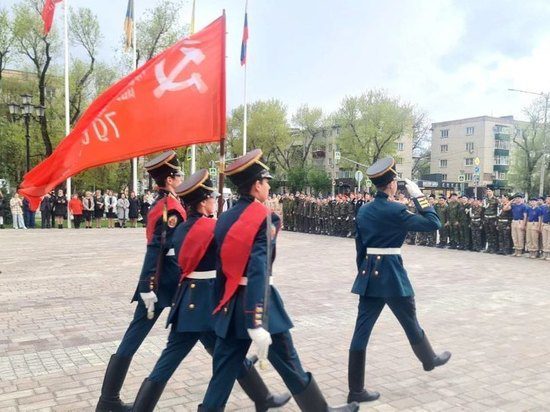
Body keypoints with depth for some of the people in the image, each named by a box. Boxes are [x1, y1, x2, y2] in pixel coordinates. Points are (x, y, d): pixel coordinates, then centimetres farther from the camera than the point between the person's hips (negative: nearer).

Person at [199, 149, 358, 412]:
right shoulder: (264, 219, -15)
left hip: (231, 306, 6)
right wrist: (258, 323, -28)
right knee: (290, 366, 10)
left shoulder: (224, 219, 6)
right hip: (260, 304, -6)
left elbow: (221, 266, 11)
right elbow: (258, 271, -25)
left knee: (224, 370, 12)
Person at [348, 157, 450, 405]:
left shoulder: (363, 211, 8)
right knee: (410, 323, 18)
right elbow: (433, 224, -12)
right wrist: (418, 196, -6)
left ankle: (356, 390, 8)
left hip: (369, 273, 6)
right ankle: (429, 359, 45)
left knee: (362, 329, 4)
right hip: (392, 274, -6)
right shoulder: (395, 210, -14)